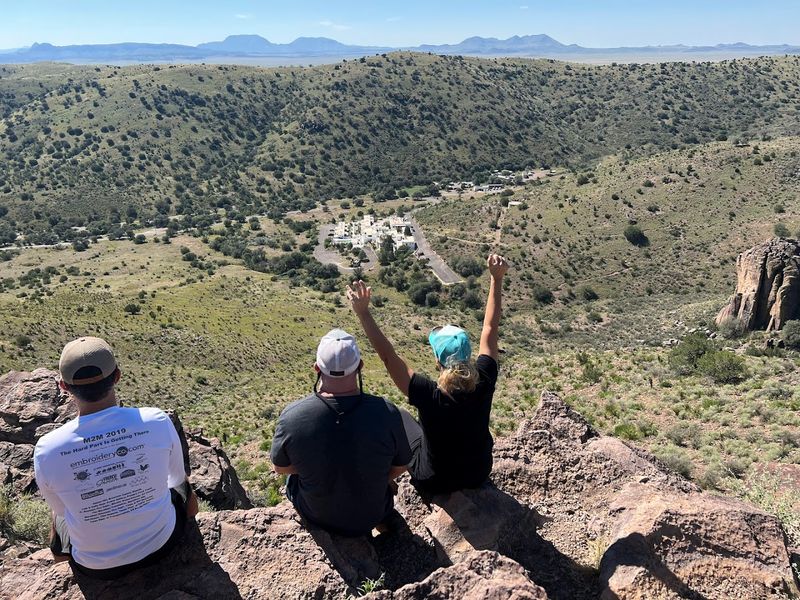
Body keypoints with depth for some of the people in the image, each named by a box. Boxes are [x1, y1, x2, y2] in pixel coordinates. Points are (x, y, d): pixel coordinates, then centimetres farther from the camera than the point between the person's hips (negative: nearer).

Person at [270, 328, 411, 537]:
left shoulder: (291, 416, -28)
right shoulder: (386, 414, -29)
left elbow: (279, 467, -8)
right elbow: (400, 466, -10)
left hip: (315, 516, 0)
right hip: (371, 517, 0)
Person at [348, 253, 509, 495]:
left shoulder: (429, 395, -34)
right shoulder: (483, 382, -24)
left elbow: (388, 356, -33)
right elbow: (490, 329, -15)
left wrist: (363, 312, -33)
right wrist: (496, 279, -10)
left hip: (434, 482, -3)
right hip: (479, 474, 3)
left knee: (400, 417, 20)